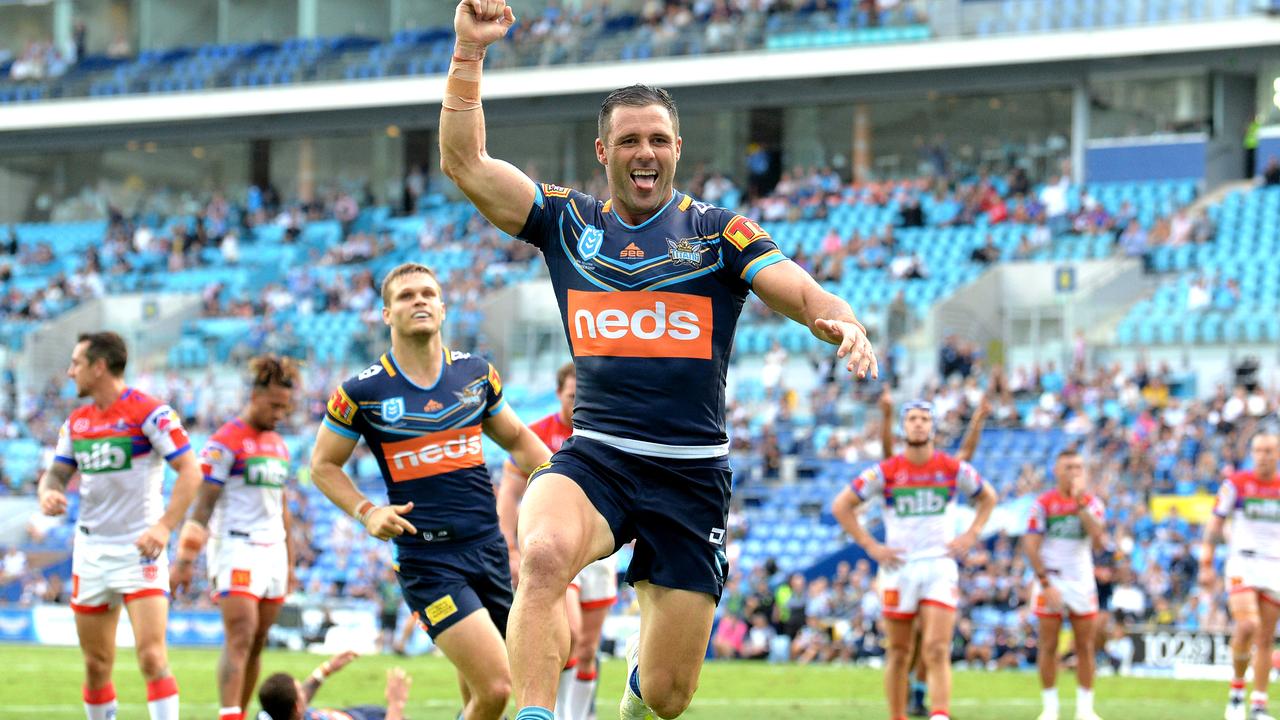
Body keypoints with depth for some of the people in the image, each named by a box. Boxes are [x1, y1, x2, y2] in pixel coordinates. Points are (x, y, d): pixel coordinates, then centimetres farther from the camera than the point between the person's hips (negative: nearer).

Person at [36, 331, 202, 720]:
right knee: (96, 665, 7)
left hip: (139, 550, -6)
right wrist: (48, 494, -6)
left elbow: (190, 471, -12)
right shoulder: (77, 421, 12)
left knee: (152, 656, -17)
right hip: (91, 552, 6)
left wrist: (164, 526, -22)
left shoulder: (149, 412, -9)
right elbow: (57, 472, 19)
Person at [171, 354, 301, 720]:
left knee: (257, 644, 5)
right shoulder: (226, 441, -8)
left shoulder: (279, 445, 16)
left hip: (272, 553, 7)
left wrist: (289, 563, 21)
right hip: (236, 549, -7)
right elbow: (201, 505, -11)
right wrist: (185, 561, -16)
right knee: (240, 639, -17)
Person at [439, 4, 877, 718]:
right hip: (594, 458, 0)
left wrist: (844, 323, -30)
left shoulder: (720, 232, 4)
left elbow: (804, 294, -7)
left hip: (694, 474, 0)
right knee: (545, 553, -37)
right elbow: (464, 162, 2)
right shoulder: (568, 222, 8)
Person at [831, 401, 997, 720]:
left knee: (936, 650, -13)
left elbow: (988, 497, 19)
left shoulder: (954, 469, 2)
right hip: (899, 567, 0)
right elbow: (841, 506, 4)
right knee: (899, 653, 7)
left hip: (940, 566, 0)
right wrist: (870, 546, -3)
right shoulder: (885, 472, -2)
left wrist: (970, 535, 5)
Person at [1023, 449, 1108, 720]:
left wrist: (1080, 504, -17)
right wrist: (1045, 583, -11)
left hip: (1082, 583, 2)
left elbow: (1098, 542, -11)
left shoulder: (1092, 503, 4)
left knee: (1086, 647, 2)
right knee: (1048, 646, -1)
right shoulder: (1044, 504, -3)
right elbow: (1030, 546, -5)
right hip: (1051, 582, -2)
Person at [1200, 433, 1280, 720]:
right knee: (1248, 625, -22)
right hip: (1241, 563, -3)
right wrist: (1206, 565, -2)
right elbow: (1215, 525, 4)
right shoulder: (1237, 483, 1)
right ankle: (1237, 689, -3)